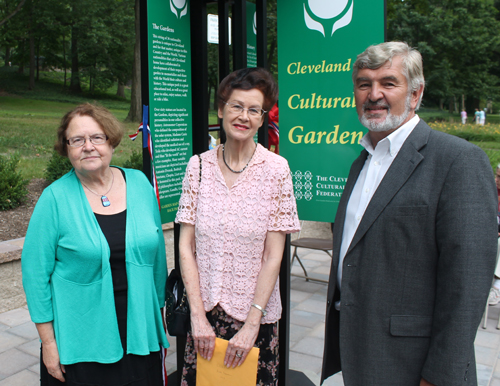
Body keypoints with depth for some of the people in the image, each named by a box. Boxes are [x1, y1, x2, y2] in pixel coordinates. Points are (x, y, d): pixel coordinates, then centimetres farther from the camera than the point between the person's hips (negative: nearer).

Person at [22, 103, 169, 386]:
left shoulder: (139, 183, -1)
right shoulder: (55, 198, -10)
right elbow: (36, 273, -7)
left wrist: (159, 307, 11)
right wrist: (48, 343, -7)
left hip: (139, 330, 3)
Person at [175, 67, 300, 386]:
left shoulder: (276, 169, -8)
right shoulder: (199, 166, -2)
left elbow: (273, 256, -9)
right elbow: (186, 246, -2)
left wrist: (251, 325, -11)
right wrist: (198, 315, -7)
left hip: (255, 314, -2)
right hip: (204, 312, 2)